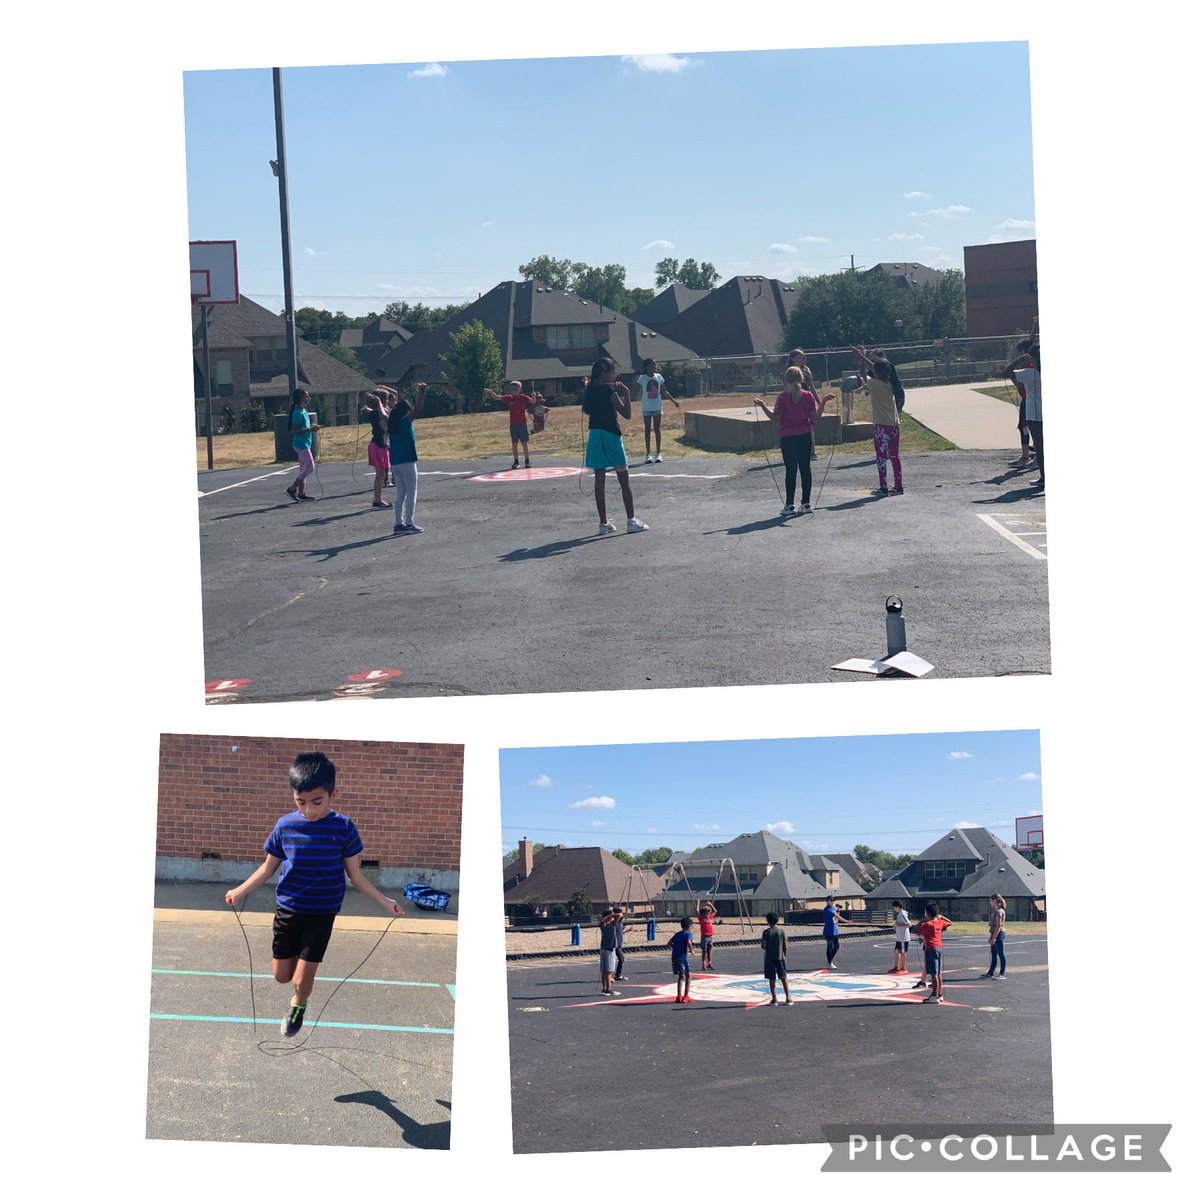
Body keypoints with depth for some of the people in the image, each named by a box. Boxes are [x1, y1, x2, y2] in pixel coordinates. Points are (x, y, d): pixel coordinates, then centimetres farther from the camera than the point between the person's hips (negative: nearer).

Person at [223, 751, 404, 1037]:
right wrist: (240, 891, 2)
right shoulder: (285, 826, -7)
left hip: (322, 914, -2)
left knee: (301, 981, -1)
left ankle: (299, 1004, 34)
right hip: (287, 911, 2)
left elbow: (356, 875, -3)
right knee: (281, 975, 8)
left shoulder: (343, 827, -12)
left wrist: (384, 901, -6)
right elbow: (268, 867, 7)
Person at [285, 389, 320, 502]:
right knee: (309, 466, -9)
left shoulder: (304, 411, 13)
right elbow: (295, 430, -21)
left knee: (304, 468, 11)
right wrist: (310, 429, -21)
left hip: (305, 444, 10)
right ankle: (292, 488, -4)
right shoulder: (297, 412, -16)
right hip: (301, 444, -10)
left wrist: (313, 426, 7)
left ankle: (301, 493, 14)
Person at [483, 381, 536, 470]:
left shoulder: (523, 397, -4)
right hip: (513, 425, 3)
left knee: (524, 443, 2)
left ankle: (527, 461, 11)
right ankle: (516, 461, 12)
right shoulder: (509, 398, 3)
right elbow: (497, 397, 0)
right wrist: (490, 392, -16)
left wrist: (534, 397, -40)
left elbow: (532, 401, -18)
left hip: (522, 424, -3)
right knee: (514, 443, 5)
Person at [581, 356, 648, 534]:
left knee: (599, 481, 7)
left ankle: (604, 523, 8)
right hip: (610, 435, -6)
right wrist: (626, 394, -11)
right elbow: (627, 414, -13)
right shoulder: (609, 391, -12)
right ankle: (631, 521, 0)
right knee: (624, 481, 1)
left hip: (594, 434, 6)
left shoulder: (590, 390, 6)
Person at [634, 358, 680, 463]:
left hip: (657, 407, 2)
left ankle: (658, 453, 5)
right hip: (646, 408, -2)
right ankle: (648, 454, 7)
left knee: (657, 429, 2)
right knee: (647, 430, 3)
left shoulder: (658, 377, 4)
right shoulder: (642, 378, -6)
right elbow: (638, 393, -4)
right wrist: (639, 396, -25)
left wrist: (674, 401, 8)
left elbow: (664, 392, 11)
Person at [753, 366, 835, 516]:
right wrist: (824, 401, 9)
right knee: (805, 468, 10)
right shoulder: (808, 396, -1)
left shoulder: (782, 397, -10)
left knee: (790, 470, 0)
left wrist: (762, 405, -5)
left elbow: (776, 417, -10)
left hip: (788, 438, -3)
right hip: (805, 436, 3)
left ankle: (790, 505, 0)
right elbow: (815, 415, -1)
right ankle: (806, 503, 13)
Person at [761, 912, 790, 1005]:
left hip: (769, 958, -2)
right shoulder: (781, 930, -3)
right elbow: (785, 945, -2)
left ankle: (774, 999, 5)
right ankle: (788, 998, 6)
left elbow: (763, 946, -12)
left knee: (772, 979, 5)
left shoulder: (766, 932, -8)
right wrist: (785, 956, 8)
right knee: (784, 978, 9)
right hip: (780, 957, 2)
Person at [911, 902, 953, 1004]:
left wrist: (921, 921, -3)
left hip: (931, 949, -8)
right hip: (939, 948, 8)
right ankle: (939, 994, 21)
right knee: (938, 974, 14)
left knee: (933, 974, -8)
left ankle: (935, 996, -9)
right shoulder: (940, 922, 7)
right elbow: (950, 923, 27)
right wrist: (941, 917, 27)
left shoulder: (927, 924, -14)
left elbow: (914, 931, -10)